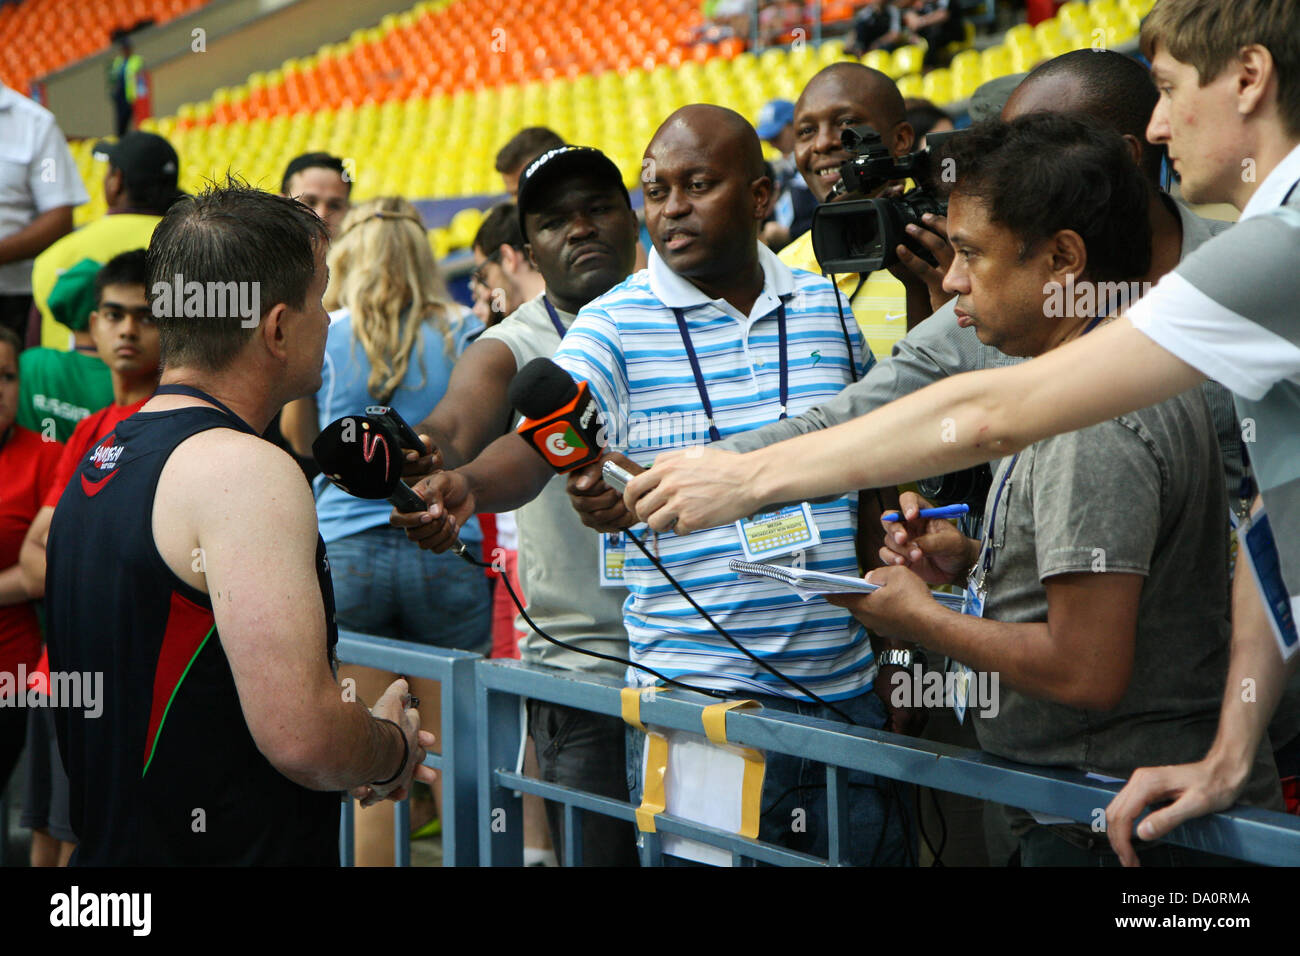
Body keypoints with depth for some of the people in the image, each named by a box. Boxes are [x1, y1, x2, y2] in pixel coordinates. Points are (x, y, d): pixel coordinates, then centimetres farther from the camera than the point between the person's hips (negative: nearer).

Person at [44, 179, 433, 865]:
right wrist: (393, 747, -5)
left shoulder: (100, 461, 10)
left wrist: (355, 756, 17)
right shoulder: (244, 472, -18)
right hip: (239, 851, -9)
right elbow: (301, 735, -26)